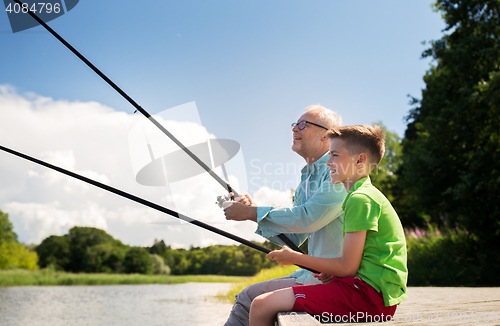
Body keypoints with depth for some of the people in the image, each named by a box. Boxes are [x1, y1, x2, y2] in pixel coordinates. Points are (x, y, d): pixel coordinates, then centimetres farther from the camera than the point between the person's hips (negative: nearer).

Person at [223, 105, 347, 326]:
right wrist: (253, 209, 1)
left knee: (249, 299, -11)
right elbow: (292, 237, 15)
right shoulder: (306, 179, 17)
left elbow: (309, 218, -25)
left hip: (334, 280, -9)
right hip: (314, 274, 9)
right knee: (245, 297, 7)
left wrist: (252, 213, -16)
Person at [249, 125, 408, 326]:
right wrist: (330, 272, 14)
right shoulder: (368, 195, 19)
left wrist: (295, 258, -4)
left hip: (370, 294, -11)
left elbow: (348, 267, -14)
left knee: (262, 305, -16)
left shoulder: (360, 198, -13)